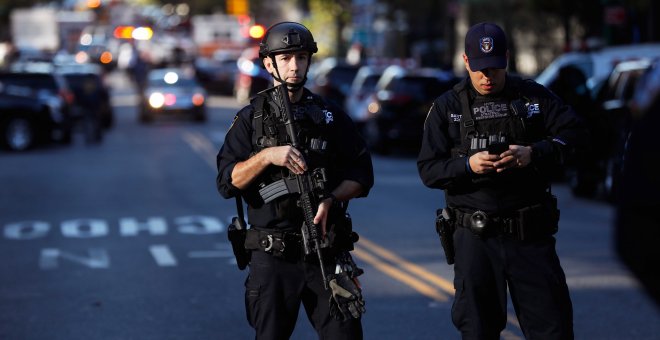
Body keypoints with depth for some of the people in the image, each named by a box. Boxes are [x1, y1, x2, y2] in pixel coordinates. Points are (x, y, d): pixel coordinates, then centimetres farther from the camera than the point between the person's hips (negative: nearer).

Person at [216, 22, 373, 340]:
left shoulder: (330, 116, 10)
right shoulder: (250, 119, 4)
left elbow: (362, 173, 8)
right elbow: (227, 183, -4)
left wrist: (332, 199, -10)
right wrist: (266, 156, -19)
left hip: (328, 253, 1)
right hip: (272, 256, -1)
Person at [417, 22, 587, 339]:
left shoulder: (533, 96, 5)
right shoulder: (446, 107, 4)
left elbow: (574, 132, -1)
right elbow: (429, 170, 0)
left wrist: (534, 153, -17)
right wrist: (468, 165, -19)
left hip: (531, 233, 0)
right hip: (474, 238, 0)